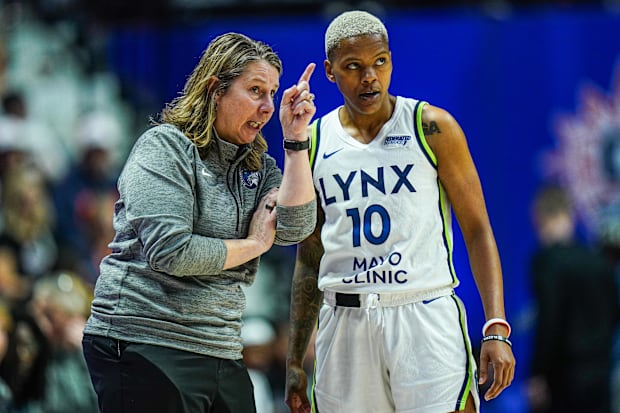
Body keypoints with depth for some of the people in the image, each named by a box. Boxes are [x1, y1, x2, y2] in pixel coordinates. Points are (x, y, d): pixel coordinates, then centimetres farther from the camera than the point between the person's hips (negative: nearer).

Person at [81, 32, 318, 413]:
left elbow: (295, 228, -3)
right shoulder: (165, 146, -7)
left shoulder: (258, 165, 14)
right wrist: (254, 244, -6)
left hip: (221, 353, 7)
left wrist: (296, 139, -3)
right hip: (144, 349, -7)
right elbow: (169, 250, -18)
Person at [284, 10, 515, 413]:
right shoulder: (313, 144, 9)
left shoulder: (432, 128, 1)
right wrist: (295, 360, 13)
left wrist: (496, 328, -10)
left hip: (425, 315, -3)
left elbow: (477, 230, 0)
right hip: (344, 320, 3)